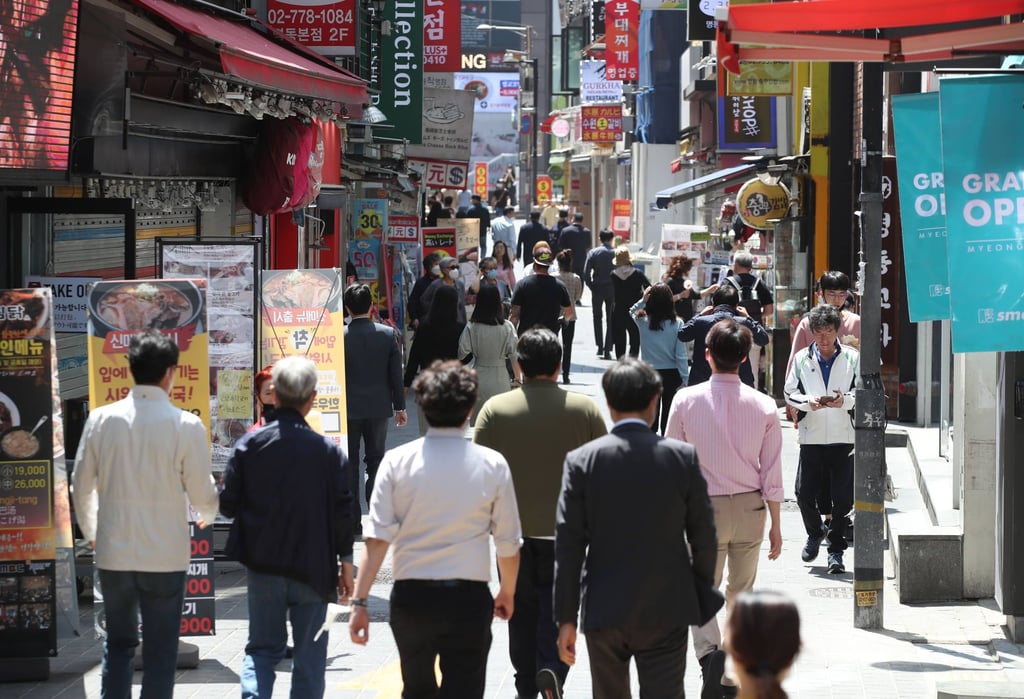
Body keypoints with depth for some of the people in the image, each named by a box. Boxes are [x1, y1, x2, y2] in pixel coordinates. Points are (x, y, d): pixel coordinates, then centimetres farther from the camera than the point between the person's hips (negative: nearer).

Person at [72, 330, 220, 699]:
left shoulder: (101, 419, -3)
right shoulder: (186, 425, -12)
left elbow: (82, 486, 4)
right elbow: (201, 493, -6)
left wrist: (91, 532, 22)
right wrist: (208, 514, 19)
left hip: (113, 553, 3)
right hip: (165, 556, -3)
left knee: (118, 644, 17)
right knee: (160, 652, 6)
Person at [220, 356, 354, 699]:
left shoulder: (249, 444, -6)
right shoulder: (328, 452, -8)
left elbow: (228, 504, -2)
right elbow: (343, 513, -6)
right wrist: (346, 565, 4)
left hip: (262, 567, 1)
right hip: (313, 568, -1)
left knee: (262, 648, 12)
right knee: (309, 656, 9)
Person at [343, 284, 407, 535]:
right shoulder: (387, 334, -5)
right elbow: (396, 374, 0)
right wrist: (400, 407, 9)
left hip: (348, 410, -2)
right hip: (379, 407, 2)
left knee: (349, 466, 5)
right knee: (376, 462, 12)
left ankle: (353, 521, 3)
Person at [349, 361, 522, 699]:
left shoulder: (397, 462, -3)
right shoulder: (492, 465, -4)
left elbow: (377, 538, -8)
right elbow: (509, 544, 2)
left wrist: (360, 601, -6)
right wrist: (507, 592, 19)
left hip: (410, 595, 2)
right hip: (468, 597, -2)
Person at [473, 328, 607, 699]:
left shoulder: (495, 409, -6)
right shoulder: (585, 409, -5)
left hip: (513, 528, 1)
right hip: (565, 528, -1)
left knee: (522, 607, 13)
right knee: (558, 601, 8)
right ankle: (551, 669, -14)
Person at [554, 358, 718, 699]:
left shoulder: (581, 461, -7)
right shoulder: (683, 457, -7)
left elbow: (568, 545, -7)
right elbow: (703, 535, -1)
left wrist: (566, 619, -2)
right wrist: (703, 593, 14)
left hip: (604, 610, 1)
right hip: (667, 609, -1)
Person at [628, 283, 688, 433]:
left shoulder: (643, 321, -10)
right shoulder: (676, 324, -13)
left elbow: (632, 312, 14)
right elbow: (681, 355, -12)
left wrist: (642, 301, -5)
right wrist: (684, 379, -6)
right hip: (671, 375, -1)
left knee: (651, 412, 12)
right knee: (669, 415, 8)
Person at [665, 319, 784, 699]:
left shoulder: (687, 400, -10)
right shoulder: (764, 406, -7)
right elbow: (772, 474, -3)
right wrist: (775, 525, 8)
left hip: (705, 508, -2)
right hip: (750, 509, 2)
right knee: (741, 593, 16)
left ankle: (709, 651, -23)